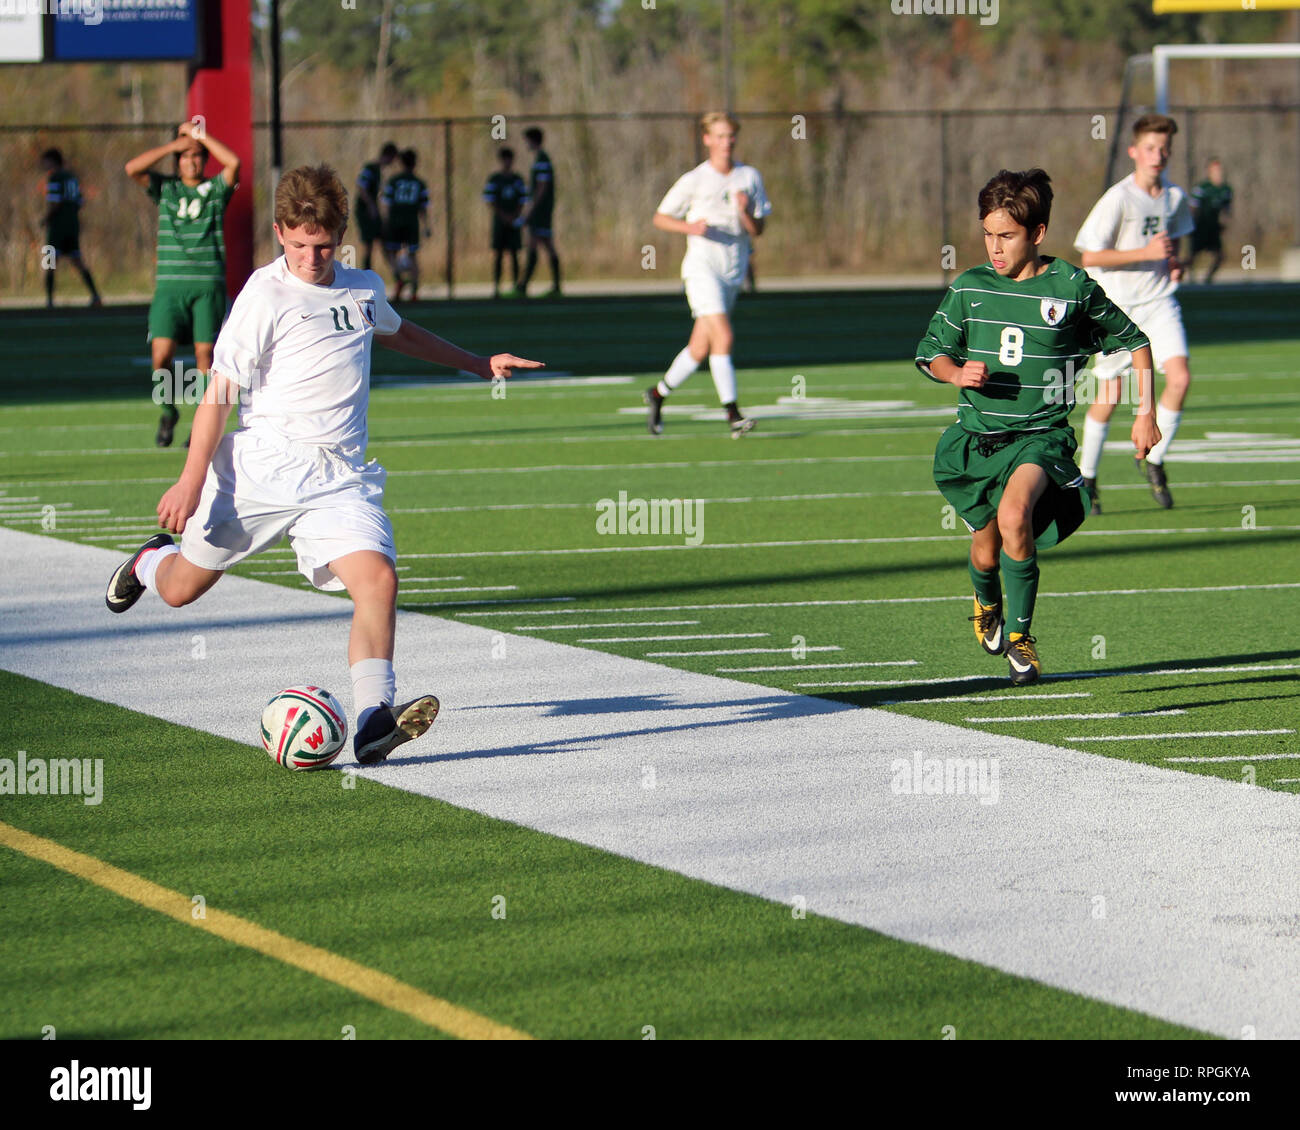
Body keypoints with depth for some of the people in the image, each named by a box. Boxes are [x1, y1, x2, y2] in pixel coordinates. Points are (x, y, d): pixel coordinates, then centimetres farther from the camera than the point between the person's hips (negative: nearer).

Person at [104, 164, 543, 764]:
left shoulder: (364, 289, 11)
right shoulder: (266, 296, -8)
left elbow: (398, 332, 35)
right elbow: (221, 389, -9)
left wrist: (479, 363, 39)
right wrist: (192, 479, -15)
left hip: (339, 478, 4)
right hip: (260, 468, -3)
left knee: (377, 578, -21)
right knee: (182, 590, 10)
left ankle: (374, 717, -29)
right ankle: (153, 559, 47)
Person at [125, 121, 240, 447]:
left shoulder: (215, 190, 8)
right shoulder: (164, 188, 11)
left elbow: (234, 162, -11)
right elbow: (132, 168, -4)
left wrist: (200, 135, -3)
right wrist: (174, 145, -4)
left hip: (208, 285, -1)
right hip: (170, 285, 1)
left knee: (205, 353, -5)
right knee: (161, 354, -11)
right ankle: (169, 412, 13)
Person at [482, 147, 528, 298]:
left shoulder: (518, 179, 8)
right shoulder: (494, 179, 1)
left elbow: (522, 202, 7)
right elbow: (491, 202, -3)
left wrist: (514, 217, -8)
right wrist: (505, 217, -11)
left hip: (514, 221, 2)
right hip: (499, 221, -2)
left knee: (514, 254, 1)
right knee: (498, 254, -5)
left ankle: (515, 285, 5)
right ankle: (496, 287, -7)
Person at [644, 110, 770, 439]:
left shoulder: (749, 177, 7)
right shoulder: (694, 180, -3)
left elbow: (757, 230, 6)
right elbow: (660, 218, 4)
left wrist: (745, 212, -14)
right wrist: (689, 227, -15)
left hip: (734, 272, 4)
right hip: (702, 267, -4)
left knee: (700, 349, 8)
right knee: (723, 337, -20)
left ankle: (658, 394, 29)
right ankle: (732, 415, -21)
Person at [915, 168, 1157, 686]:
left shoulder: (1074, 289, -5)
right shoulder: (969, 288, 1)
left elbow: (1134, 342, 9)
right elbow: (931, 353, 11)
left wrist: (1146, 414, 4)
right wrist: (955, 371, -12)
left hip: (1042, 436, -3)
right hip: (975, 438, 3)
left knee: (1013, 515, -32)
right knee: (986, 551, 12)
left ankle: (1020, 633, -14)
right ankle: (987, 604, 51)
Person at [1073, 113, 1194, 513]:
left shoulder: (1175, 198, 3)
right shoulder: (1118, 199, -15)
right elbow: (1090, 257, -16)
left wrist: (1174, 262, 2)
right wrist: (1147, 253, -21)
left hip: (1160, 303, 4)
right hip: (1117, 305, -4)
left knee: (1180, 377, -15)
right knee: (1110, 395, 2)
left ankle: (1153, 461, 3)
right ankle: (1087, 476, 20)